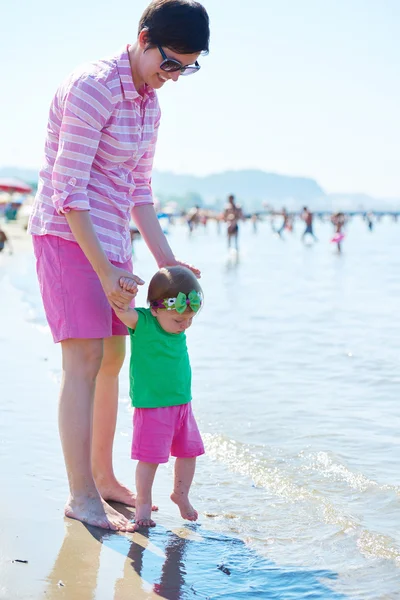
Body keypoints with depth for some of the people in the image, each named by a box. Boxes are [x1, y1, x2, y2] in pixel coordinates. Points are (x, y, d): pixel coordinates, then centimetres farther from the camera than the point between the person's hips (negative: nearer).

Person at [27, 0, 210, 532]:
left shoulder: (149, 102, 11)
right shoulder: (92, 87, -17)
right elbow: (68, 189, -20)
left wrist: (166, 260, 13)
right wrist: (106, 272, -21)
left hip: (111, 239, 9)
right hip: (68, 234, -9)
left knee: (112, 359, 12)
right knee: (85, 359, -12)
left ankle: (102, 476, 25)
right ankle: (82, 497, -7)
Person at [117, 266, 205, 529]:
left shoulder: (179, 326, 2)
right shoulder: (142, 322, -16)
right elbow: (122, 310, -35)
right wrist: (124, 289, -53)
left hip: (183, 404, 7)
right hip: (151, 406, -6)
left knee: (189, 452, 15)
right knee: (150, 457, -2)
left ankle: (181, 494, 36)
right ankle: (143, 503, 16)